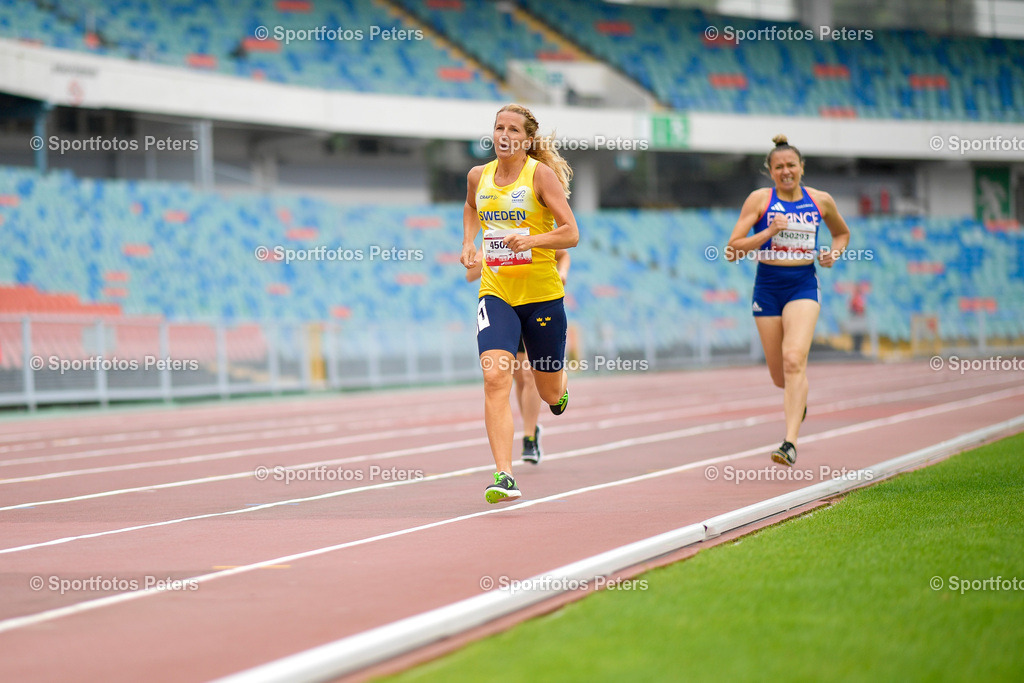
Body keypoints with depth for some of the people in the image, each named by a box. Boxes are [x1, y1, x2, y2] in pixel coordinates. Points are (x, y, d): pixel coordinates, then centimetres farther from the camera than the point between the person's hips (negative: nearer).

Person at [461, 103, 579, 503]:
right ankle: (504, 476, -22)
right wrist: (468, 243, 14)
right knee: (495, 377, -20)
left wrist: (530, 240, -26)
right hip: (496, 292, 2)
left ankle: (561, 387, 51)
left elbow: (571, 233, -10)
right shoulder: (478, 176, 6)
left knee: (549, 392, 10)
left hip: (542, 293, -2)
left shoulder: (541, 174, -7)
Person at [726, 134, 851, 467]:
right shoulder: (759, 199, -1)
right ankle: (798, 400, 47)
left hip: (803, 286, -1)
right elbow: (733, 249, -6)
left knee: (794, 360, -22)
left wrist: (834, 252, 4)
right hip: (768, 286, 1)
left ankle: (790, 443, -27)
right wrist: (769, 232, -18)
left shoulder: (820, 200, 5)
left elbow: (842, 233, 25)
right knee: (779, 375, 8)